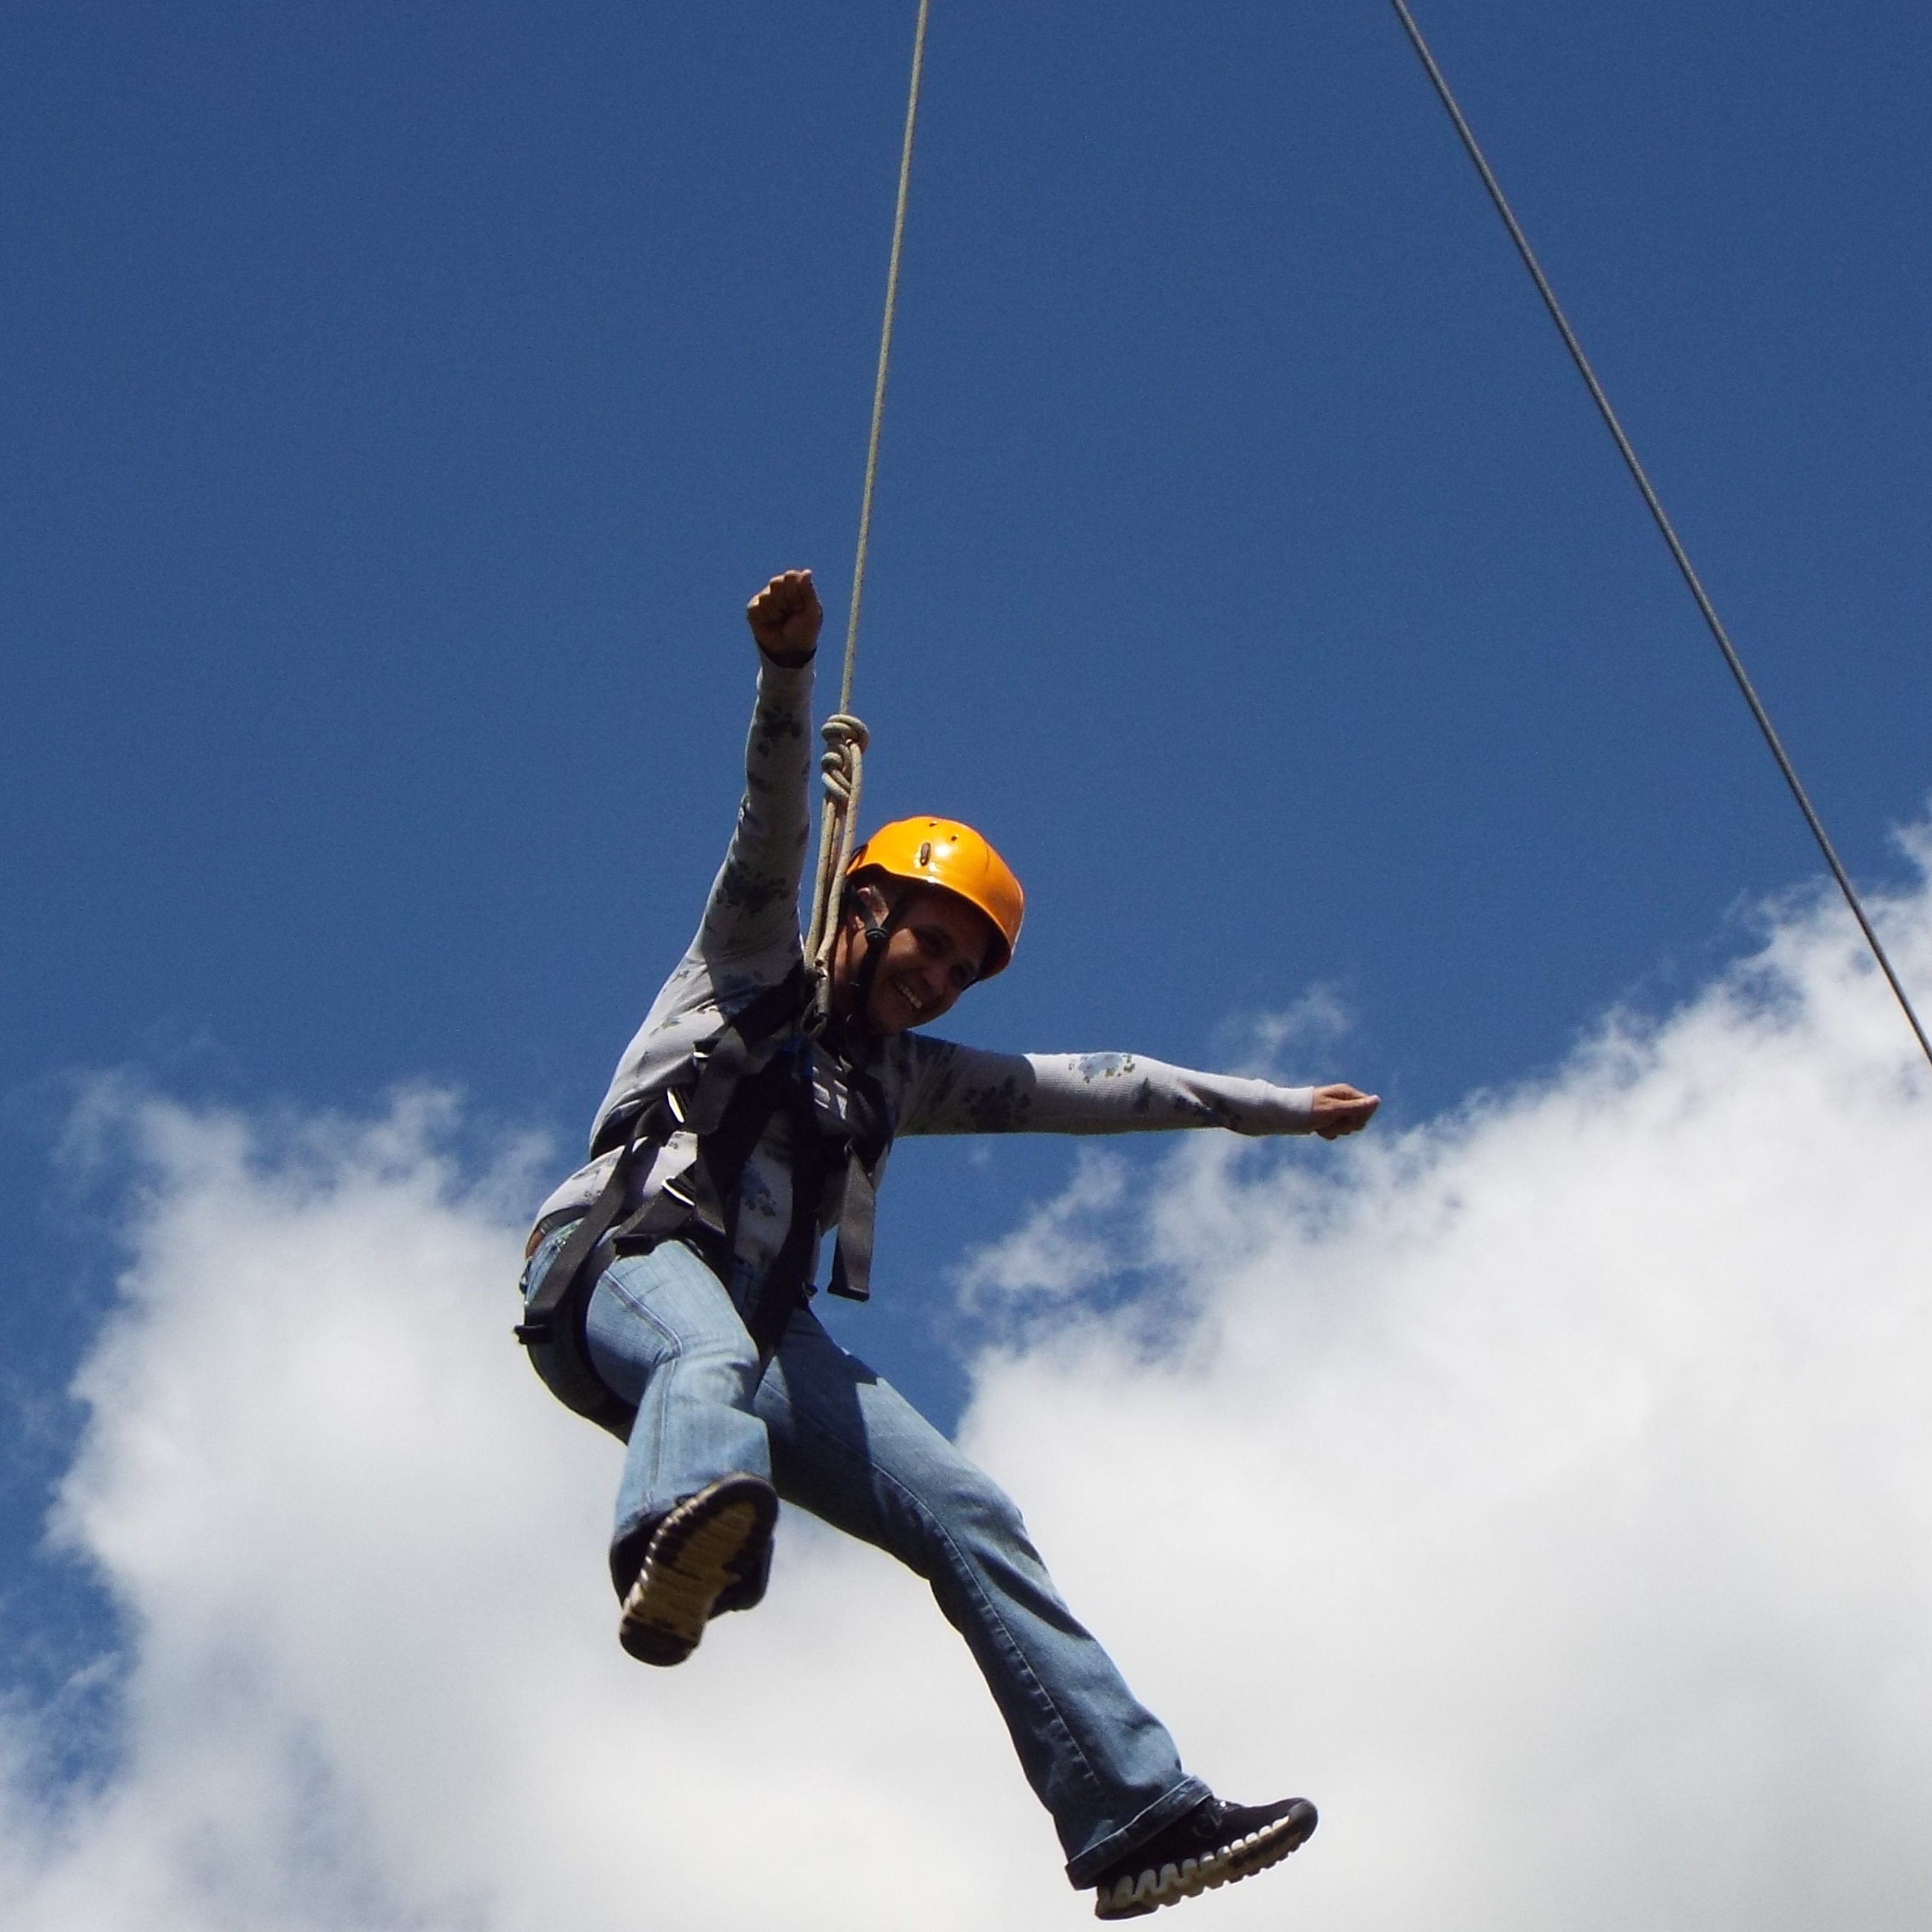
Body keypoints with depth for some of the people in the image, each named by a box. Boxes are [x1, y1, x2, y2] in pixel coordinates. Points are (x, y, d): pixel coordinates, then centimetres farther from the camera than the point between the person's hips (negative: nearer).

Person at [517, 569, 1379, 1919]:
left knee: (970, 1518, -8)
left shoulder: (903, 1076, 29)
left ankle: (1136, 1815, -12)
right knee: (711, 1361, -40)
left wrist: (1277, 1107, 29)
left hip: (762, 1327, 5)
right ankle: (683, 1540, -76)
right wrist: (788, 669, -19)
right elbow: (773, 828, -2)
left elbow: (1092, 1087, 29)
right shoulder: (753, 967, 16)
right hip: (628, 1270, -5)